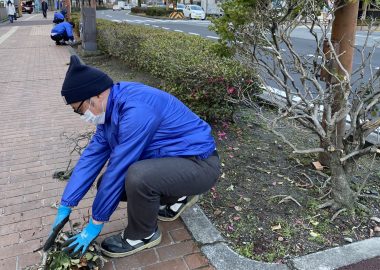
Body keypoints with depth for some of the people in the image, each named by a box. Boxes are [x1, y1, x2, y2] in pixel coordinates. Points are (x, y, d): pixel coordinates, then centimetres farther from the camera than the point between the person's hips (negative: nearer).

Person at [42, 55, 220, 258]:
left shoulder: (136, 111, -30)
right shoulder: (111, 107, 0)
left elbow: (117, 169, -25)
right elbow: (92, 156, 1)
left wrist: (96, 223, -14)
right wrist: (65, 206, 1)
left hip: (199, 164, -9)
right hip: (170, 158, 9)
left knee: (138, 177, -34)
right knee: (108, 184, 3)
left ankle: (143, 234, -3)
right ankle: (176, 196, 19)